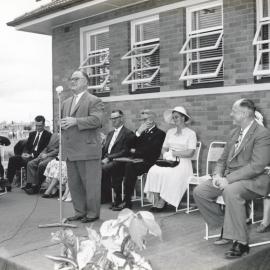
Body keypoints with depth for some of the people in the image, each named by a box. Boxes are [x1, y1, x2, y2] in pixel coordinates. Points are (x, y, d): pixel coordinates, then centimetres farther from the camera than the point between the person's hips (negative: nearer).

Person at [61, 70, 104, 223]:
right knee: (74, 184, 13)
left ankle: (93, 213, 12)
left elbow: (97, 120, -17)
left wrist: (75, 121, -23)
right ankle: (80, 212, 24)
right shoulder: (66, 103, 20)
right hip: (70, 151, 8)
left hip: (87, 149, -7)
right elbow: (62, 121, 25)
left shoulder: (94, 101, -3)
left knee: (90, 183, 0)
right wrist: (61, 123, 0)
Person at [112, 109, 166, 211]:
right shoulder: (141, 132, 24)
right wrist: (138, 133, 1)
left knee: (130, 166, -33)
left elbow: (150, 150, -9)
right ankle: (117, 196, -15)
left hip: (148, 162, -6)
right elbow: (132, 147, 12)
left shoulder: (160, 133, 3)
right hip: (137, 160, 6)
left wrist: (135, 151, -1)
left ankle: (127, 201, -29)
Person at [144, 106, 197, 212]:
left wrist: (173, 153, -7)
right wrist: (166, 154, -6)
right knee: (154, 171, -25)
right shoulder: (170, 132, 19)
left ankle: (161, 203, -22)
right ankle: (156, 202, -25)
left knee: (167, 174, -33)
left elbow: (190, 153, -10)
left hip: (182, 163, -5)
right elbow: (164, 149, 18)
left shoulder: (190, 133, 1)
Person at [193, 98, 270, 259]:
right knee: (199, 192, -7)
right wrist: (218, 175, -3)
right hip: (229, 178, 8)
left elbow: (257, 166, -22)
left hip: (253, 180, -8)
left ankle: (241, 243, -26)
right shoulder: (234, 133, 15)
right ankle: (225, 226, 9)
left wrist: (228, 179, -25)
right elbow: (223, 159, 19)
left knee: (231, 191, -38)